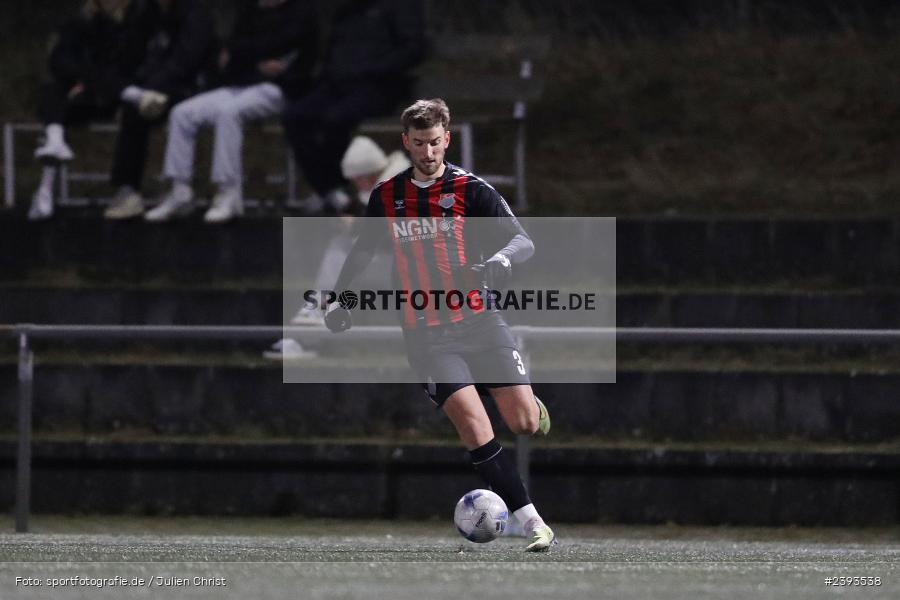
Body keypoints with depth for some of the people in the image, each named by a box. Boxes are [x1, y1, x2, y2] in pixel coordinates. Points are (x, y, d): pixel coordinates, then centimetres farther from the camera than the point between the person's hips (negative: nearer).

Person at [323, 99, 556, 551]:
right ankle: (533, 525, -19)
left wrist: (501, 260, -27)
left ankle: (531, 404, 30)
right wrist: (338, 298, 18)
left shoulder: (471, 190, -1)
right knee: (474, 426, -19)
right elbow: (363, 250, 25)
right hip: (427, 335, 0)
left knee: (525, 423, -9)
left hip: (479, 321, 0)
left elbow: (523, 241, -6)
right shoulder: (386, 196, 8)